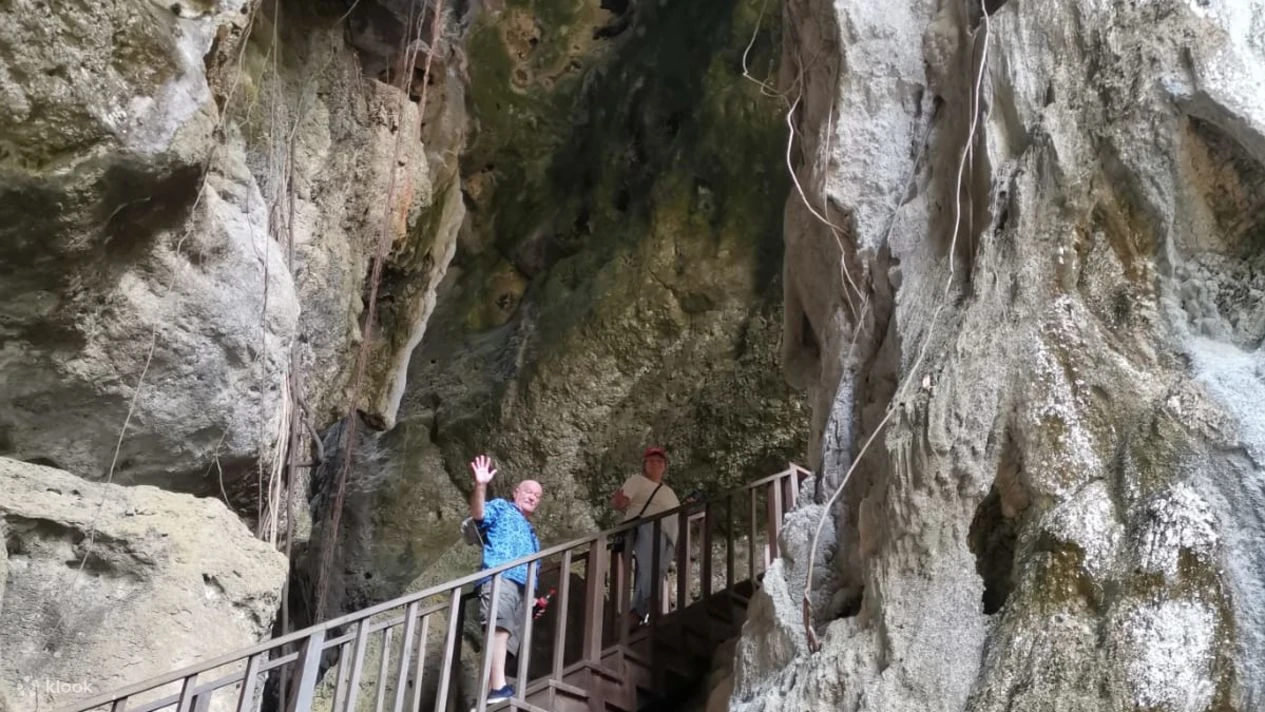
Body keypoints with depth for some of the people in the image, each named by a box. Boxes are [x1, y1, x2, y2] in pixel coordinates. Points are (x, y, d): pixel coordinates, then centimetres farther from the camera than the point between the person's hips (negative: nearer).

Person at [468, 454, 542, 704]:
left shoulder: (531, 533, 40)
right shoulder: (501, 508, 19)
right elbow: (478, 515, -5)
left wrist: (535, 598, 22)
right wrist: (480, 486, -21)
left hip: (522, 588, 8)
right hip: (499, 577, -8)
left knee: (503, 638, -5)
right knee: (500, 627, -30)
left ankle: (488, 695, -13)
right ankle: (498, 686, -44)